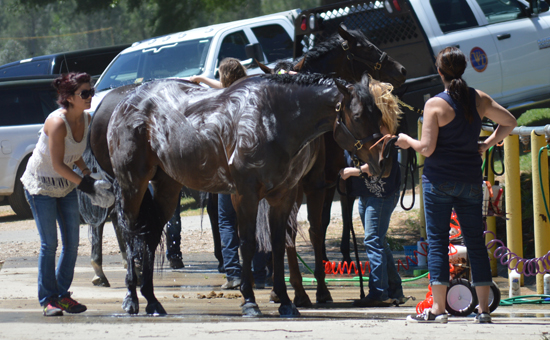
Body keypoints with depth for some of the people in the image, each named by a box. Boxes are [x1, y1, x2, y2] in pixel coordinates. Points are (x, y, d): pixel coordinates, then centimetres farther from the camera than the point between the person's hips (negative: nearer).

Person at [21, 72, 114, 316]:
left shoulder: (86, 119, -4)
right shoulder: (57, 122, -26)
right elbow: (57, 164, -24)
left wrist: (87, 173, -3)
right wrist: (83, 183, -22)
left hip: (66, 186, 7)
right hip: (41, 185, -7)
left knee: (72, 243, 4)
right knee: (49, 243, -8)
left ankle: (63, 294, 14)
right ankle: (48, 299, 0)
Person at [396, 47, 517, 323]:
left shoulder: (435, 104, -10)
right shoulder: (479, 99, 3)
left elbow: (427, 149, -12)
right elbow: (509, 122, 13)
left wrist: (407, 141, 6)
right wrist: (488, 143, 20)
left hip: (439, 180, -4)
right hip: (470, 180, 4)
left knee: (437, 241, -1)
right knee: (475, 241, 7)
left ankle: (437, 308, -7)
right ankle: (484, 308, 5)